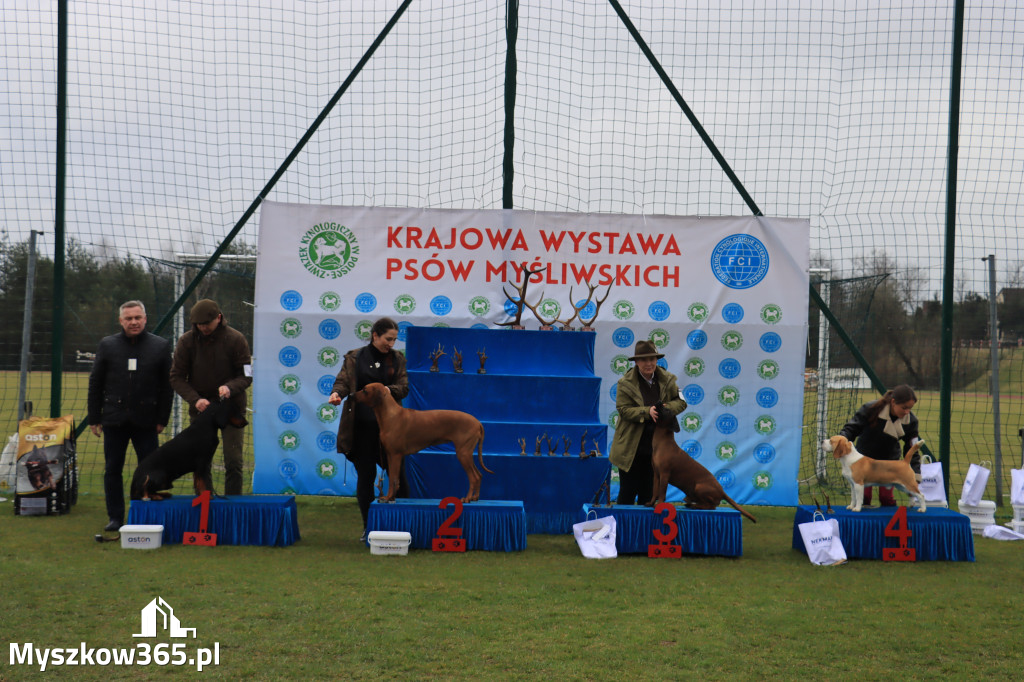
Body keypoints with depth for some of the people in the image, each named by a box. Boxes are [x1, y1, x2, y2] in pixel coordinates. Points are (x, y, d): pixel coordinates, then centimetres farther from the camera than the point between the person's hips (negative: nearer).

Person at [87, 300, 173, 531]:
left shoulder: (160, 346, 3)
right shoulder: (107, 345, 6)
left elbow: (167, 386, 5)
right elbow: (95, 383, 8)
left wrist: (162, 419, -1)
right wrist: (94, 418, 4)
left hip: (146, 421, -1)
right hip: (114, 419, 1)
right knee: (112, 469, 5)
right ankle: (115, 517, 15)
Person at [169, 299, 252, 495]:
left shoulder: (235, 339, -8)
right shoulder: (186, 341, -3)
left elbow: (246, 375, -4)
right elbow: (176, 377, 0)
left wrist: (230, 387, -25)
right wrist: (195, 399, -15)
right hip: (200, 408, 2)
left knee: (233, 461, -5)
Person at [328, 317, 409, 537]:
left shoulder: (398, 359, 8)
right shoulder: (354, 358, 6)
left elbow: (404, 387, 1)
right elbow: (343, 381, 1)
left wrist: (387, 390, -20)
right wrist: (337, 393, -22)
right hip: (361, 426, 0)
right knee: (365, 476, 3)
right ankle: (368, 526, 12)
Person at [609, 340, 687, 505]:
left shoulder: (667, 380, 4)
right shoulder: (625, 383, -7)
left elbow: (681, 401, 3)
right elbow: (623, 410, -13)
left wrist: (667, 408, -18)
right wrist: (647, 412, -27)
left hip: (656, 447, 3)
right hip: (631, 447, -3)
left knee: (648, 493, 10)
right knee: (627, 492, 2)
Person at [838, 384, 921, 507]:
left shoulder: (910, 420, -16)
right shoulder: (870, 409, -26)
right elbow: (851, 428, -17)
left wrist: (916, 474, -19)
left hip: (889, 460, 2)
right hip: (864, 459, -2)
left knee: (886, 497, -1)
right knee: (863, 496, -3)